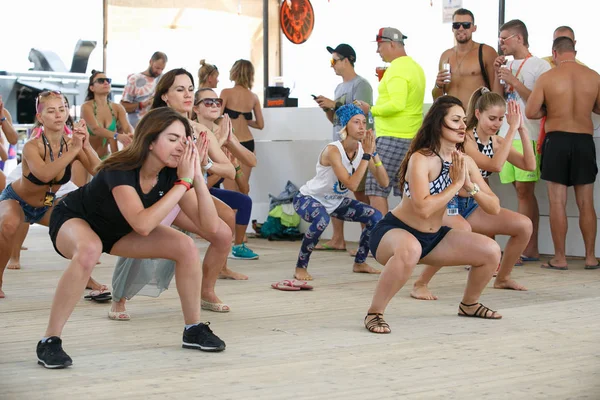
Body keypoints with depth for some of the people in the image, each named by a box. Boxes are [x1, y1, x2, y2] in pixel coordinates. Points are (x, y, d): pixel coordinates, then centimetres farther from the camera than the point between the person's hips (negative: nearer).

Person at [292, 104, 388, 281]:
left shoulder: (362, 148, -11)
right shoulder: (333, 150, -30)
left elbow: (384, 182, -17)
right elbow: (351, 184, -38)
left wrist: (373, 153, -28)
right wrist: (367, 155, -36)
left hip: (335, 201, 7)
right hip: (308, 198, -7)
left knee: (375, 217, -7)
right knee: (321, 219, -39)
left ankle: (359, 262, 13)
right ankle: (300, 267, -21)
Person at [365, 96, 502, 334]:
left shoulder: (465, 162, -2)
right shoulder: (420, 159, -23)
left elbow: (494, 208, -2)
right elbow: (423, 208, -35)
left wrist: (469, 185, -18)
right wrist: (456, 183, -25)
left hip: (433, 237, 7)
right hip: (393, 232, -7)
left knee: (491, 251, -3)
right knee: (410, 249, -42)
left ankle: (469, 305, 24)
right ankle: (374, 314, -26)